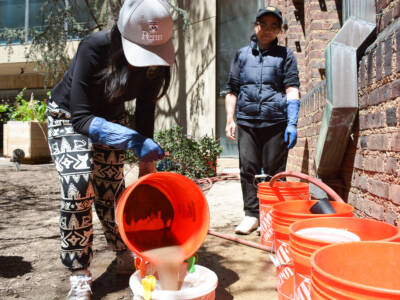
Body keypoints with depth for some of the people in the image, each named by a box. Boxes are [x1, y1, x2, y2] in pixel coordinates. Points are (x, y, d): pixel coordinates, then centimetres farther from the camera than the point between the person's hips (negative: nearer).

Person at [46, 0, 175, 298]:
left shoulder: (154, 62, -21)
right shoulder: (95, 48, -34)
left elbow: (145, 112, -12)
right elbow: (81, 117, -35)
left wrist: (147, 160, -17)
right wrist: (133, 140, -46)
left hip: (111, 119, 4)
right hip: (68, 116, -3)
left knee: (111, 190, 4)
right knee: (78, 184, -20)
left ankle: (126, 256, 23)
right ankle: (79, 276, -7)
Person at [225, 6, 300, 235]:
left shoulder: (285, 56, 11)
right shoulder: (242, 55, 16)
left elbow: (292, 90, 2)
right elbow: (232, 89, 15)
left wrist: (292, 124, -8)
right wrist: (230, 119, 5)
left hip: (276, 122, -2)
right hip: (246, 121, 2)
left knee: (274, 171, 2)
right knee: (248, 168, 2)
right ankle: (251, 214, 13)